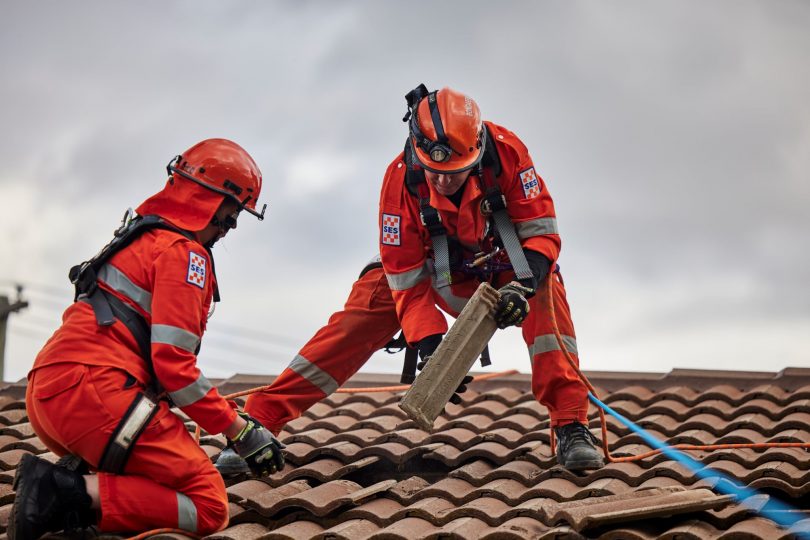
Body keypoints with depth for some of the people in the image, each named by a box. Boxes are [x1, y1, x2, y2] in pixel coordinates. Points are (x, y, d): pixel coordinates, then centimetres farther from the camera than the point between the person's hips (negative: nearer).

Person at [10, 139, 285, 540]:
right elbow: (172, 362, -11)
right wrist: (240, 430, -4)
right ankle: (69, 496, -23)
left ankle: (68, 476, -3)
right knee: (209, 506, -9)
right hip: (92, 390, -9)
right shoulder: (184, 253, -2)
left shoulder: (141, 239, 28)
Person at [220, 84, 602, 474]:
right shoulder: (401, 179, -30)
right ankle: (260, 419, -13)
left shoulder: (506, 151, -31)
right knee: (360, 317, -17)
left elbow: (542, 233, -26)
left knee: (544, 287, -29)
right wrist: (429, 346, -35)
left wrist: (522, 286, -44)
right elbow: (406, 279, -25)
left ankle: (571, 426, -26)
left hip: (501, 267, 0)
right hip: (437, 270, 0)